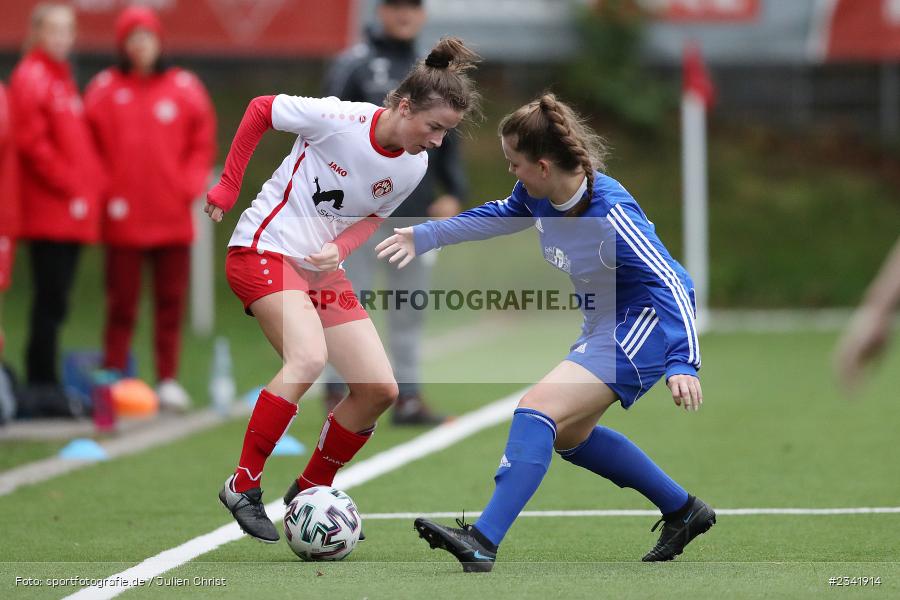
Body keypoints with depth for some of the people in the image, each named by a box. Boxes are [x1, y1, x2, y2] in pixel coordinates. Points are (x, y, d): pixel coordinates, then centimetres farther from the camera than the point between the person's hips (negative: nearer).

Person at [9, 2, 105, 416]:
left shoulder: (62, 78, 20)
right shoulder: (31, 78, -8)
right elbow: (32, 143, -16)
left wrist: (93, 184, 10)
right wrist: (71, 188, -15)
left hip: (73, 216, 9)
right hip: (49, 211, -9)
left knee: (53, 300, 9)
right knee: (51, 300, -8)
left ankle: (45, 385, 13)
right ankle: (42, 386, -6)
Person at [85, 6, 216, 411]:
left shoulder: (185, 88, 6)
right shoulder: (104, 89, 2)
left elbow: (203, 142, 8)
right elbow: (91, 145, 2)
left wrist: (190, 185, -3)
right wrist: (107, 190, -6)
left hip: (173, 217, 2)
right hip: (123, 220, -2)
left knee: (171, 301, 4)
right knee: (121, 302, -1)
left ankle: (168, 380, 10)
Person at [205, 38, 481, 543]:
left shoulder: (414, 167, -4)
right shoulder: (339, 119, -21)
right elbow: (260, 109, -6)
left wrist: (342, 246, -10)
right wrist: (228, 188, -2)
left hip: (324, 270, 7)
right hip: (265, 250, -7)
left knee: (381, 390, 0)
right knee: (309, 357, -31)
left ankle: (309, 491, 17)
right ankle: (244, 485, -20)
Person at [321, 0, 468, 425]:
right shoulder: (353, 66, -2)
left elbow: (448, 141, 17)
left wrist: (453, 193, 4)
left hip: (417, 213, 5)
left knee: (410, 308, 8)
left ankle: (408, 397, 14)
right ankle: (336, 394, 0)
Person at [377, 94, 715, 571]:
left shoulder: (609, 214, -31)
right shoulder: (538, 195, -7)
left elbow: (669, 283, -30)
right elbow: (504, 214, 18)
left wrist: (682, 364, -38)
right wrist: (426, 236, 18)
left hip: (646, 323, -10)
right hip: (604, 324, 10)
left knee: (538, 409, -22)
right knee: (569, 434, 21)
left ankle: (482, 543, -29)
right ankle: (683, 511, 32)